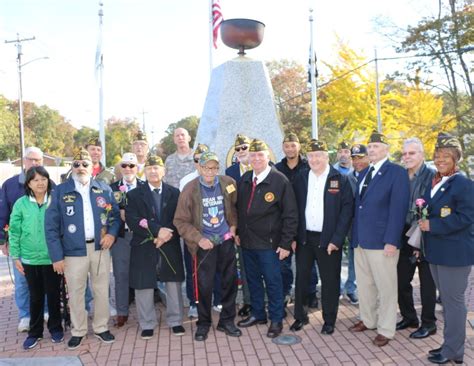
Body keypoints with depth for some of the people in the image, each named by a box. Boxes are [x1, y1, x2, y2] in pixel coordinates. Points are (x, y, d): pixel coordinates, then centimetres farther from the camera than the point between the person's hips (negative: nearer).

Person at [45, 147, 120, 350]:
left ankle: (101, 327, 29)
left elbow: (116, 214, 12)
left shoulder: (104, 189, 4)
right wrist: (56, 256, -8)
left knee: (102, 290, 12)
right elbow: (51, 226, -4)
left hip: (100, 248, 2)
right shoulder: (60, 191, -3)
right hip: (74, 251, -2)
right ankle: (78, 331, 28)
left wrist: (112, 233, -8)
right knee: (75, 293, 10)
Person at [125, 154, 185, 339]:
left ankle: (175, 321, 25)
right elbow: (132, 220, -10)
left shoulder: (174, 193, 8)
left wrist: (167, 234, -15)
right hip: (144, 248, -1)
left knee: (174, 284, 8)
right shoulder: (134, 194, 2)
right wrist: (157, 231, -19)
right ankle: (147, 324, 23)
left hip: (170, 247, 1)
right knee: (144, 286, 5)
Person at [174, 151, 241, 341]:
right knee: (204, 285, 2)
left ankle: (227, 321, 28)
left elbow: (235, 207, 16)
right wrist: (198, 239, -14)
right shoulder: (190, 189, -11)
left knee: (230, 281, 10)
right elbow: (180, 221, -7)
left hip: (226, 240, 3)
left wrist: (233, 225, 4)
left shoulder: (229, 183, -4)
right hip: (204, 242, -3)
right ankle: (203, 323, 23)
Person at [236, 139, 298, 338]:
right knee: (253, 280, 17)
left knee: (273, 282, 6)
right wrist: (237, 232, 10)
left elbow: (290, 215, -11)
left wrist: (285, 243, -13)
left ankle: (276, 320, 22)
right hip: (247, 241, 6)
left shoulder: (280, 181, -12)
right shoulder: (244, 180, 5)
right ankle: (258, 314, 34)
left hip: (268, 243, -5)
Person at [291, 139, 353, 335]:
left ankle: (329, 320, 23)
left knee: (330, 280, 7)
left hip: (328, 239, -2)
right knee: (301, 278, 10)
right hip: (304, 237, 3)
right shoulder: (300, 178, 5)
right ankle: (300, 316, 26)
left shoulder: (341, 179, -4)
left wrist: (336, 239, -12)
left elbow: (347, 210, -7)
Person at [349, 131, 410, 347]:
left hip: (382, 241, -7)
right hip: (360, 240, 7)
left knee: (386, 287, 4)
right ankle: (367, 320, 33)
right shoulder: (364, 173, 15)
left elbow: (398, 209, -15)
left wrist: (391, 241, -20)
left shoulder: (397, 173, -8)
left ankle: (386, 329, 17)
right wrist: (354, 235, 11)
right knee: (364, 284, 17)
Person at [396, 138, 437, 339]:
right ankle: (408, 317, 32)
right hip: (404, 237, 5)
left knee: (426, 283, 8)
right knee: (401, 280, 13)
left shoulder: (432, 176, -12)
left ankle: (428, 324, 25)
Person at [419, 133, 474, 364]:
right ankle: (451, 344, 30)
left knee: (453, 300, 1)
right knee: (446, 300, 17)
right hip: (436, 252, 9)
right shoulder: (434, 183, 13)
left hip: (455, 253, -8)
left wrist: (432, 225, -19)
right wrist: (423, 221, 5)